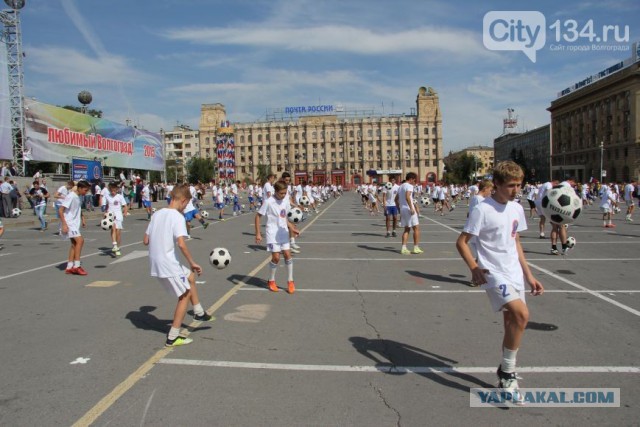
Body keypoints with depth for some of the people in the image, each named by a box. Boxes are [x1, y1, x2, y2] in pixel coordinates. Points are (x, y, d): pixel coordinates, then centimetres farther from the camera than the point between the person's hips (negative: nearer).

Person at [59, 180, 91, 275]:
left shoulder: (78, 197, 10)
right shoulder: (71, 196, -17)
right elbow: (60, 210, -21)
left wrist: (82, 218, 20)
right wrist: (64, 224, -25)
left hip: (75, 224, 10)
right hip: (69, 224, -10)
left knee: (74, 244, 8)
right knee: (80, 240, -18)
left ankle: (69, 267, 13)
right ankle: (76, 266, -15)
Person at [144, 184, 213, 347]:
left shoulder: (157, 214, 8)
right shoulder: (178, 217, -15)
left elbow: (146, 240, 11)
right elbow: (181, 244, -25)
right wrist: (192, 263, -15)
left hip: (155, 263, 8)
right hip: (168, 264, -8)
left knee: (190, 276, 26)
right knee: (185, 295, 8)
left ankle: (199, 312, 38)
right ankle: (173, 337, 10)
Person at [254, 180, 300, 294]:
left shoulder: (286, 200, 2)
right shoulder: (268, 202, -14)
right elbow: (258, 216, -8)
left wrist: (291, 228, 2)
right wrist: (258, 234, -12)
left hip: (283, 232, 5)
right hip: (273, 233, -5)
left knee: (288, 254, 1)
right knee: (276, 257, -8)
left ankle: (290, 281, 13)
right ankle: (271, 281, 14)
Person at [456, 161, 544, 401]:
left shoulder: (517, 209, 9)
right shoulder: (482, 209, -12)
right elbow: (461, 242, -11)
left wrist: (529, 275, 17)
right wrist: (474, 267, -26)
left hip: (515, 275, 7)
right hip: (494, 274, -7)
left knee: (513, 323, 10)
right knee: (521, 314, -24)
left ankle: (505, 372, 31)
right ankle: (508, 374, -6)